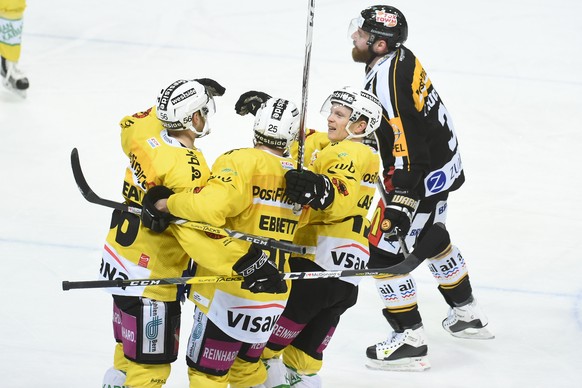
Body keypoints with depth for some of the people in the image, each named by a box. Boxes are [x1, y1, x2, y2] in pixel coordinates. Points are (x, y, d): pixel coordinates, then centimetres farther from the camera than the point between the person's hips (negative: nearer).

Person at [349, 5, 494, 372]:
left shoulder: (386, 82, -29)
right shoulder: (402, 58, 0)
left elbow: (408, 150, -30)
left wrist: (400, 204, -29)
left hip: (424, 177, -10)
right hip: (443, 162, 10)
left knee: (382, 250, -4)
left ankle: (410, 340, 2)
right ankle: (467, 313, 44)